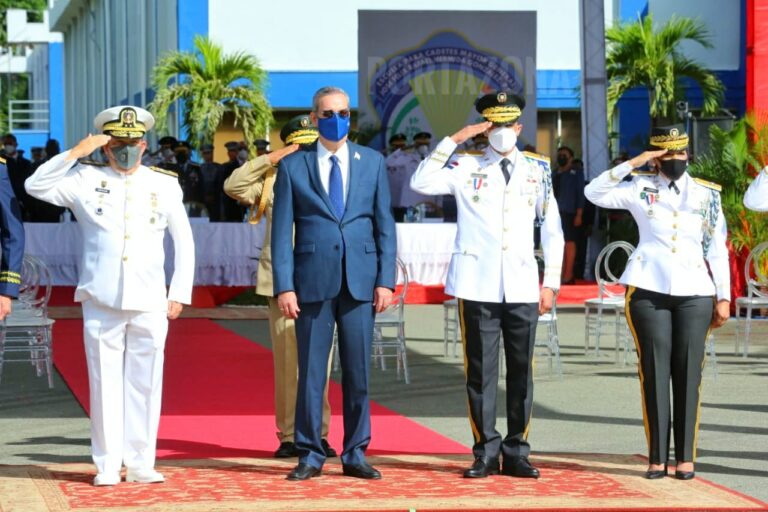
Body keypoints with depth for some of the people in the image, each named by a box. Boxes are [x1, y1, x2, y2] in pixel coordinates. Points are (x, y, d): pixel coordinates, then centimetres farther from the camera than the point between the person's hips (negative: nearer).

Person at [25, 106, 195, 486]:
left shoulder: (165, 184, 10)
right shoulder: (87, 178, 6)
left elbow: (184, 242, 14)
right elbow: (36, 186, -6)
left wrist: (179, 294, 7)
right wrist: (77, 152, -11)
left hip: (150, 303, 1)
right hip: (101, 302, -1)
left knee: (144, 384, 2)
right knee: (105, 383, 1)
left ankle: (140, 464, 10)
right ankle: (107, 466, 7)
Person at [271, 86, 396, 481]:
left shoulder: (372, 162, 10)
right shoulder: (292, 166, 5)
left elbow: (384, 224, 8)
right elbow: (281, 232, 2)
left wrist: (385, 280, 0)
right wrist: (284, 286, -6)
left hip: (360, 282, 1)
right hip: (313, 282, -1)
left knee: (358, 372, 4)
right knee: (311, 373, 2)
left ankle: (355, 454, 13)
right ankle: (310, 455, 10)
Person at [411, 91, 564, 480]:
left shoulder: (537, 170, 10)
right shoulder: (466, 167, 5)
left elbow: (552, 230, 12)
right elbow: (420, 183, -11)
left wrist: (551, 283, 7)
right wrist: (454, 140, -10)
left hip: (522, 288, 2)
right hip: (478, 287, -2)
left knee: (521, 371, 4)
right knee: (481, 371, 1)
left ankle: (516, 453, 12)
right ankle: (486, 453, 9)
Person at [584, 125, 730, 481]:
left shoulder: (708, 194, 10)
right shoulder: (640, 187, 7)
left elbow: (717, 250, 9)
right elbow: (595, 193, -5)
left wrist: (723, 297, 4)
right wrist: (632, 164, -8)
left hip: (695, 293, 1)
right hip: (648, 290, -1)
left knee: (688, 374, 1)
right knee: (655, 372, -1)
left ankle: (685, 457, 7)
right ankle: (657, 458, 4)